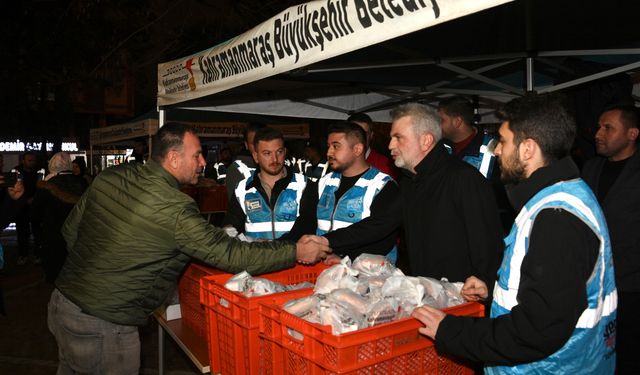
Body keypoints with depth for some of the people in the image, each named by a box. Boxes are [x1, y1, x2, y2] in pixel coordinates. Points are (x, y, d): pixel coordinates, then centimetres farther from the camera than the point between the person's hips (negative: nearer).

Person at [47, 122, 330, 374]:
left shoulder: (110, 177, -1)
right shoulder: (176, 209, -23)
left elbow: (70, 229, 10)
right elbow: (230, 255, -21)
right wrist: (296, 252, -13)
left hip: (61, 301, 8)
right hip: (102, 326, -8)